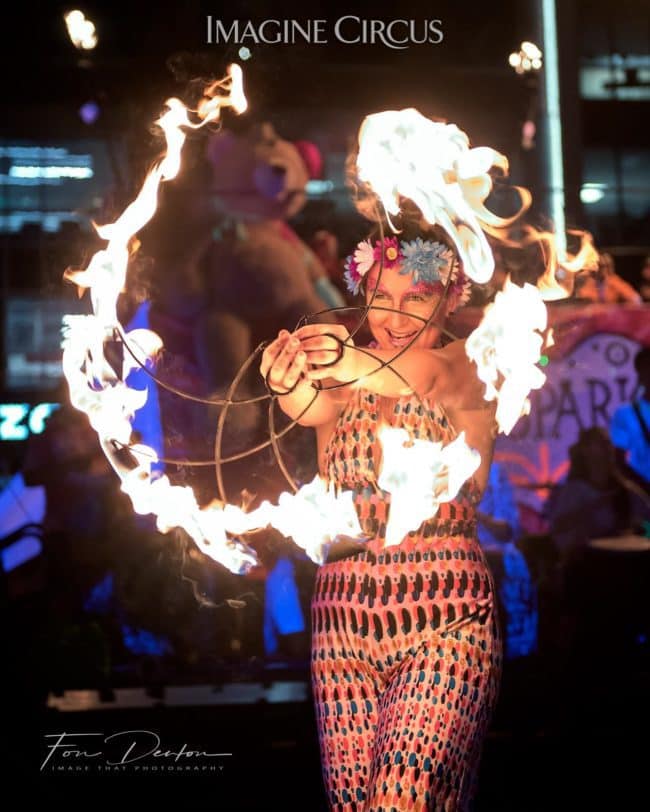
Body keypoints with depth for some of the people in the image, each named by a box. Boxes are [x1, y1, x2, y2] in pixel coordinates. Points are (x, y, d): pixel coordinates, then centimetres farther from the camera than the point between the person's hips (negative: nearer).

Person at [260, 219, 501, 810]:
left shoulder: (469, 369, 3)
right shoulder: (342, 380, 11)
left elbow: (433, 378, -21)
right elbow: (314, 409, -12)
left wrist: (365, 367, -42)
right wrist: (294, 388, -37)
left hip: (446, 621, -3)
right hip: (344, 621, 3)